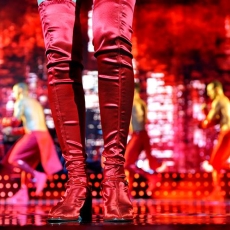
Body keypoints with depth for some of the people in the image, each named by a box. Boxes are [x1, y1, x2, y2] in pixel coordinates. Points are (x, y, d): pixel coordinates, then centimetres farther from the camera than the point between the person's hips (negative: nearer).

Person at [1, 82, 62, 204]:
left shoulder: (20, 102, 3)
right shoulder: (36, 103, 29)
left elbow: (15, 120, -11)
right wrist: (13, 131, 29)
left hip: (34, 136, -9)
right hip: (43, 136, 9)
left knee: (13, 159, -7)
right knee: (25, 164, 14)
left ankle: (37, 176, -13)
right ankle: (23, 194, 10)